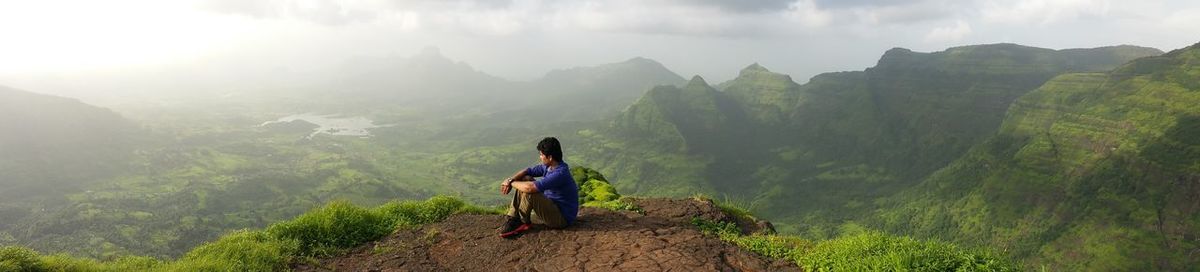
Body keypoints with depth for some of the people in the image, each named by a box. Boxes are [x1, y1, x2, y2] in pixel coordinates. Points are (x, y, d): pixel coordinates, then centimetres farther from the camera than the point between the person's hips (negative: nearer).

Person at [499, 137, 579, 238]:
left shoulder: (560, 174, -30)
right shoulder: (548, 166, 0)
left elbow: (530, 188, -35)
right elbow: (527, 171, 9)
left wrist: (512, 183, -17)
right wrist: (510, 180, -10)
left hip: (562, 217, -10)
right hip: (552, 205, 10)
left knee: (529, 192, -27)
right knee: (526, 179, 2)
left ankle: (523, 222, -1)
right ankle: (512, 218, -3)